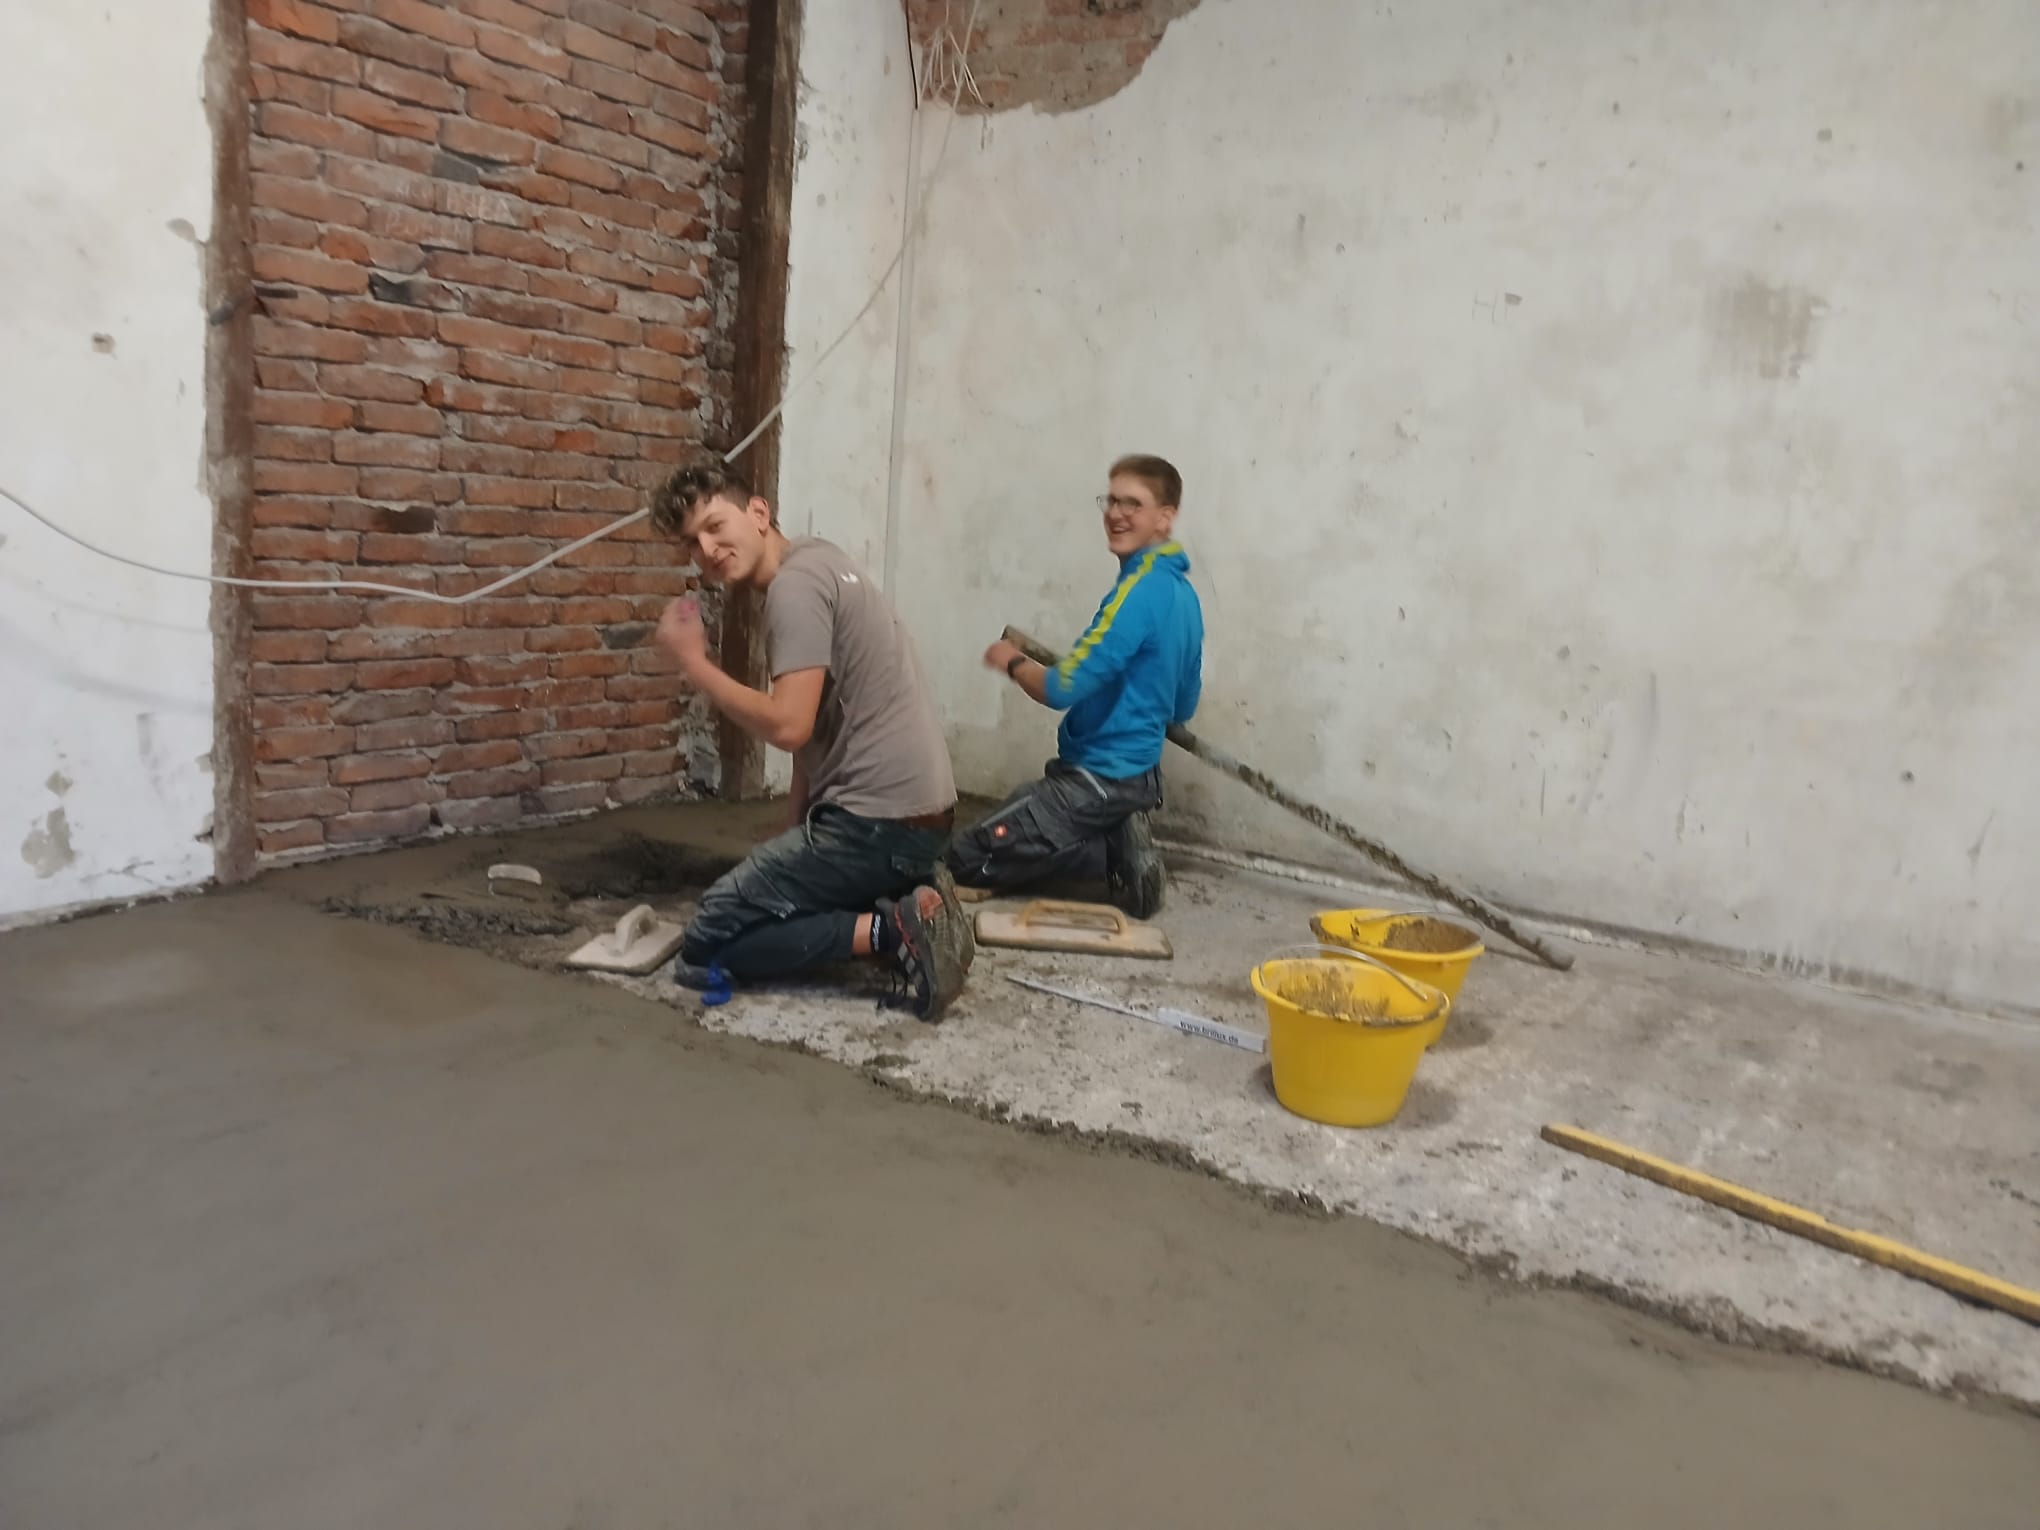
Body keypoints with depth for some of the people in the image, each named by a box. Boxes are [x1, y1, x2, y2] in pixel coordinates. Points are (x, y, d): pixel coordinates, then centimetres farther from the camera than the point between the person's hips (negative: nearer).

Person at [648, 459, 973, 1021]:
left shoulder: (794, 584, -13)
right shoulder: (816, 561, 17)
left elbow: (788, 726, -22)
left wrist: (693, 661, -9)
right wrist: (796, 830, 14)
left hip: (878, 819, -10)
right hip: (911, 811, 10)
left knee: (703, 950, -1)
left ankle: (888, 928, -12)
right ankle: (905, 906, 6)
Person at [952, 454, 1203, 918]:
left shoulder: (1139, 591, -22)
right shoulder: (1182, 591, 7)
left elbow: (1062, 690, -22)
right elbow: (1184, 707, 17)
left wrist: (1013, 662, -3)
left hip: (1097, 779, -9)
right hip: (1136, 774, 9)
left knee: (968, 858, -7)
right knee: (994, 839, 24)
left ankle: (1113, 856, -6)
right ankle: (1121, 844, 7)